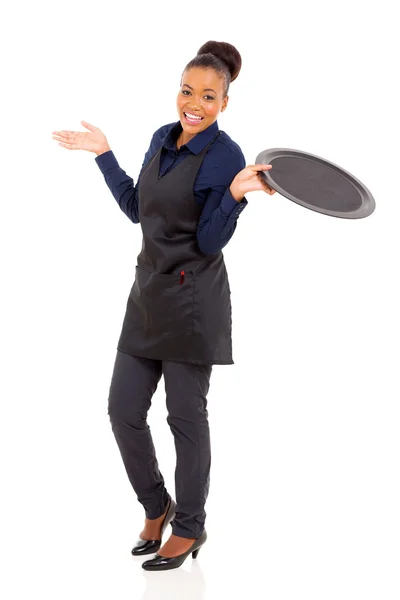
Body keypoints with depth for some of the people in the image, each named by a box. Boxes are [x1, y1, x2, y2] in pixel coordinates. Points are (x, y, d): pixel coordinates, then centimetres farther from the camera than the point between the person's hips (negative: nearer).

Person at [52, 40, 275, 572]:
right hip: (149, 292, 7)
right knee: (124, 410, 9)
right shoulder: (162, 138, 8)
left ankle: (190, 527, 24)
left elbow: (210, 242, -15)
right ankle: (156, 506, 32)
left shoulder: (226, 156, -13)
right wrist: (103, 154, 19)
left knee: (186, 416, 4)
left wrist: (236, 193, -30)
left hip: (192, 299, -7)